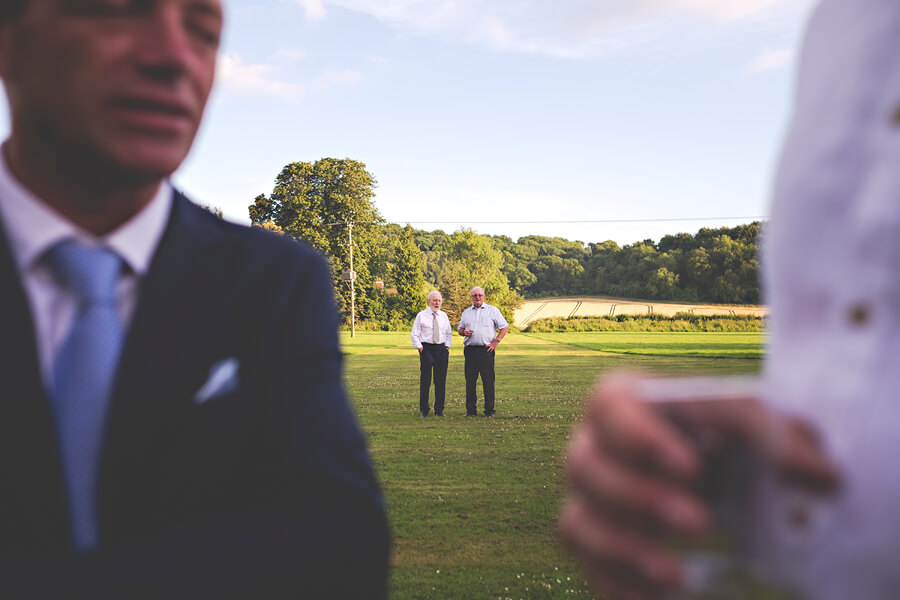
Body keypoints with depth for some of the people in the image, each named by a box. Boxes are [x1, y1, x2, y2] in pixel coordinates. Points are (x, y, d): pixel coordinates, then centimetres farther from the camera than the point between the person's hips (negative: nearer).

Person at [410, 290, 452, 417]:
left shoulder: (444, 316, 12)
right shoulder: (421, 316, 0)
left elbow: (449, 333, 20)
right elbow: (414, 335, 0)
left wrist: (447, 346, 8)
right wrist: (420, 348, -8)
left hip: (441, 349, 4)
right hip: (426, 348, -3)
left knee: (441, 380, 3)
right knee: (425, 380, -3)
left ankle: (439, 409, 11)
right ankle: (424, 409, 6)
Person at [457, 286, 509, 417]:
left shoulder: (492, 310, 6)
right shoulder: (466, 312, 17)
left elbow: (505, 327, 5)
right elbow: (459, 328, 23)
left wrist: (496, 341, -5)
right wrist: (463, 332, -1)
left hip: (486, 350, -3)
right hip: (470, 350, 3)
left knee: (488, 381, -4)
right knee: (470, 380, 3)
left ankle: (489, 410, 2)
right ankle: (471, 410, 9)